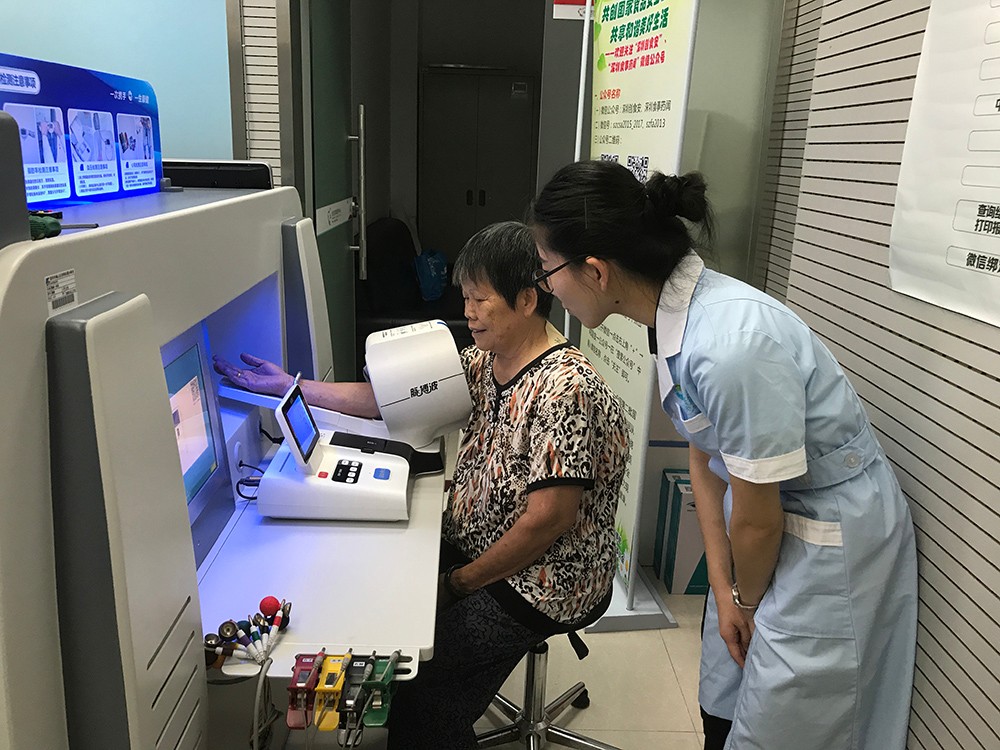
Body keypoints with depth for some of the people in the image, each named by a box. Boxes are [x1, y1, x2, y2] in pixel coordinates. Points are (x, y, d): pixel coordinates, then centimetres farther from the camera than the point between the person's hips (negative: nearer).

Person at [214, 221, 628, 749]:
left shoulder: (563, 389, -26)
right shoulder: (484, 362, 2)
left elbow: (548, 519, -27)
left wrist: (457, 583, -17)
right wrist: (289, 385, 4)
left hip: (540, 581, -8)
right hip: (474, 546, 9)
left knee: (421, 701, -13)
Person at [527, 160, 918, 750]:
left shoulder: (732, 346, -35)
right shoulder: (675, 312, -7)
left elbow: (759, 520, -22)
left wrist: (746, 600, -2)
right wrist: (723, 589, 2)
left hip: (835, 540, -7)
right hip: (770, 515, 8)